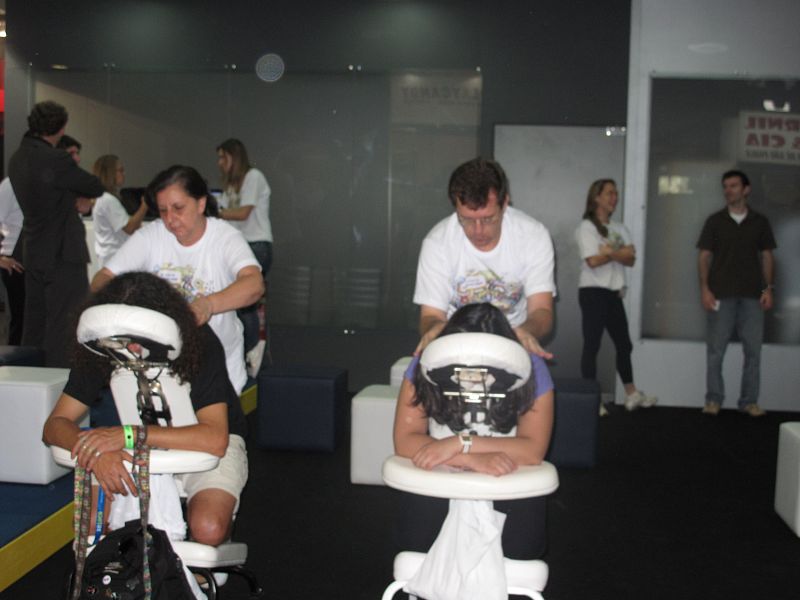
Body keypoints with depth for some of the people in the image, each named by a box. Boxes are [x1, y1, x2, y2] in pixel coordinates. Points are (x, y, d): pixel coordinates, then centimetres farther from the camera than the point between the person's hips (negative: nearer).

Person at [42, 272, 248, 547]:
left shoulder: (199, 343, -29)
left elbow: (215, 439, -36)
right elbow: (55, 425, -16)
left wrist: (126, 434, -43)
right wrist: (98, 450, -40)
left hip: (207, 443, -3)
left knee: (207, 529, -29)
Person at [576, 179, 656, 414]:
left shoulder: (620, 229, 14)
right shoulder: (587, 227, -5)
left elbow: (631, 260, 2)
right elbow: (593, 260, -16)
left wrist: (610, 252, -15)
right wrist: (620, 253, -5)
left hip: (614, 293, 7)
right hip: (593, 291, -7)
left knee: (624, 344, 13)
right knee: (592, 345, -5)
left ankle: (631, 395, 24)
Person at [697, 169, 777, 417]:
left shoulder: (760, 222, 8)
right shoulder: (715, 221, 4)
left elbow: (767, 256, 9)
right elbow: (704, 256, 2)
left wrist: (768, 288, 0)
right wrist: (705, 289, -8)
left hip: (752, 295, 2)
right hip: (721, 294, -1)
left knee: (753, 350, 3)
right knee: (715, 350, 1)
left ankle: (749, 401, 12)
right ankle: (714, 399, 10)